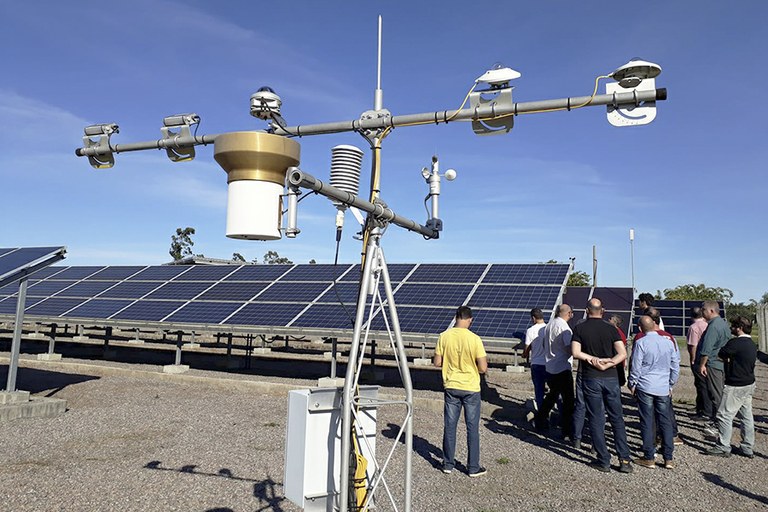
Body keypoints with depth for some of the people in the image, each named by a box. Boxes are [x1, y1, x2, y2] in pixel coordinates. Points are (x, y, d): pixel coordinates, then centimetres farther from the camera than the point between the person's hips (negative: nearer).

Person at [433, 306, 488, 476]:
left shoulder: (444, 336, -8)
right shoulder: (474, 339, -16)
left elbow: (437, 362, -3)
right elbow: (483, 368, -14)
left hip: (451, 387, 3)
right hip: (471, 388, -2)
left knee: (449, 426, 13)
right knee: (472, 428, 9)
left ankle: (448, 464, 22)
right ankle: (473, 467, 17)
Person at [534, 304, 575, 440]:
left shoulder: (548, 326, 5)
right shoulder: (564, 327, -17)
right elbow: (569, 348, -24)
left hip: (550, 368, 8)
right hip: (563, 368, -8)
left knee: (552, 395, 22)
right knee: (568, 399, 2)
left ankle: (540, 421, 28)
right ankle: (566, 431, 6)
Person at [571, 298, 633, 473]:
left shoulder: (579, 329, -3)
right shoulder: (611, 329, 0)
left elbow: (576, 352, -14)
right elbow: (623, 354, -8)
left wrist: (593, 359, -6)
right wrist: (606, 364, -11)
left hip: (590, 378, -1)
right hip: (611, 377, 2)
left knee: (596, 420, 6)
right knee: (617, 419, 12)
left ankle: (604, 461, 9)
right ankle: (624, 460, 11)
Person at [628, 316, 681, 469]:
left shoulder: (640, 343, -11)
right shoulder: (668, 342, 1)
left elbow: (636, 367, -8)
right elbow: (675, 366, 9)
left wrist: (632, 385, 6)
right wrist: (671, 385, 20)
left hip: (645, 387, -3)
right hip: (663, 389, 3)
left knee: (647, 423, 3)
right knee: (665, 422, 10)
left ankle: (649, 458, 9)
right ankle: (668, 459, 14)